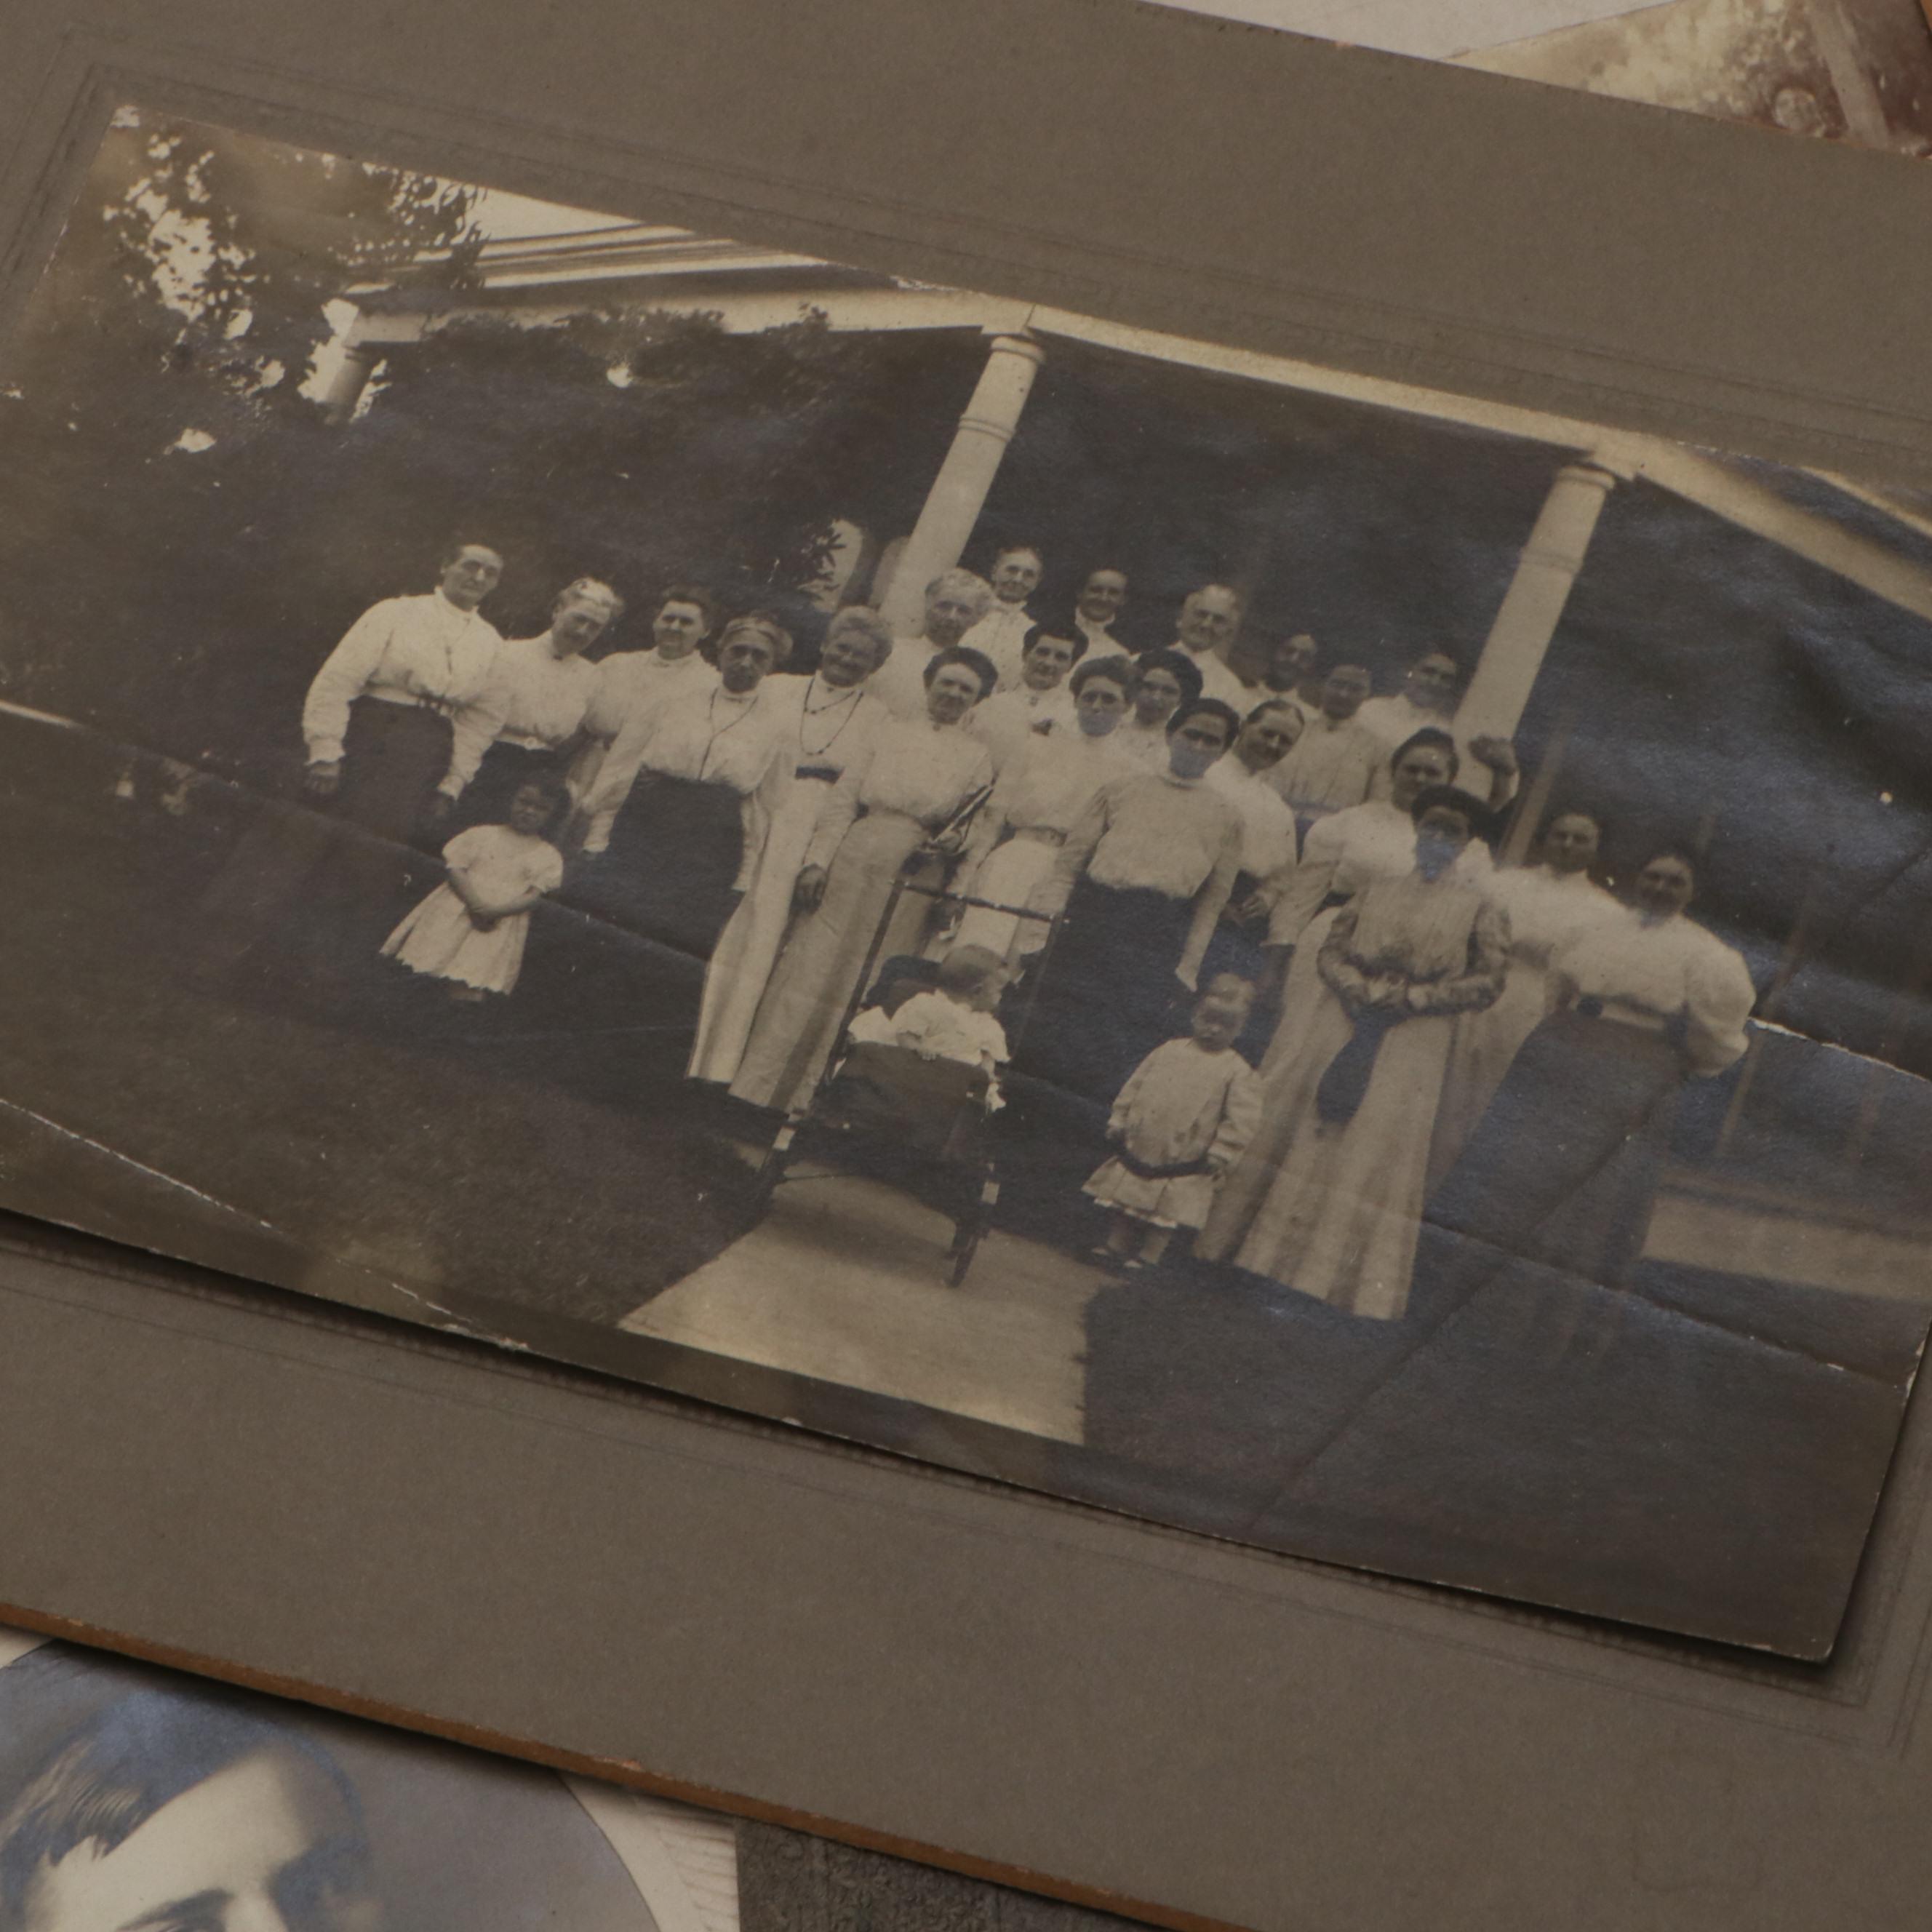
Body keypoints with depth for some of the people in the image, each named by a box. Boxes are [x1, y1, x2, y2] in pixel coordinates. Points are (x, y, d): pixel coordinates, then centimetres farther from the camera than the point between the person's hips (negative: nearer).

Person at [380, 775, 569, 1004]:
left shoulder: (548, 856, 5)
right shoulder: (482, 835, 8)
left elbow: (534, 894, -3)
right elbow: (456, 868, 0)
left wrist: (496, 911, -18)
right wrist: (474, 903, -17)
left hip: (501, 923, -2)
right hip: (456, 914, 2)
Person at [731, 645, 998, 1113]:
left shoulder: (978, 758, 7)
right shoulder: (892, 733, 9)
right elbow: (843, 800, 6)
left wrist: (954, 843, -16)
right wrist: (817, 861, -3)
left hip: (910, 884, -1)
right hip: (851, 866, 1)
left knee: (860, 991, 1)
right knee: (810, 973, -1)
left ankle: (808, 1099, 9)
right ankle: (760, 1088, 4)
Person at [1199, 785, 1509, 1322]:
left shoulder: (1478, 909, 3)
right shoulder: (1375, 891, 13)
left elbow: (1487, 981, -4)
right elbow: (1332, 950, 8)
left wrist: (1407, 1000, -12)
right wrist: (1361, 992, -12)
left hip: (1411, 1047, -3)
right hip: (1341, 1027, 3)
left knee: (1377, 1153, -4)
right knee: (1297, 1132, 2)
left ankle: (1342, 1278, 0)